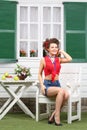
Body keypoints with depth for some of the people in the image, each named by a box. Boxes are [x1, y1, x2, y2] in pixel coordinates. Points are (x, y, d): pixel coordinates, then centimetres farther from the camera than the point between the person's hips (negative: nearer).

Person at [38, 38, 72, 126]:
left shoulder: (59, 59, 11)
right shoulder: (44, 59, 4)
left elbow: (69, 59, -7)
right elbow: (39, 74, 7)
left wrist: (61, 51, 6)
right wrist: (42, 85, -8)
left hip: (57, 84, 4)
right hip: (47, 85, -3)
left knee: (66, 95, -30)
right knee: (61, 91, -35)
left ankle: (53, 116, -17)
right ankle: (57, 117, -26)